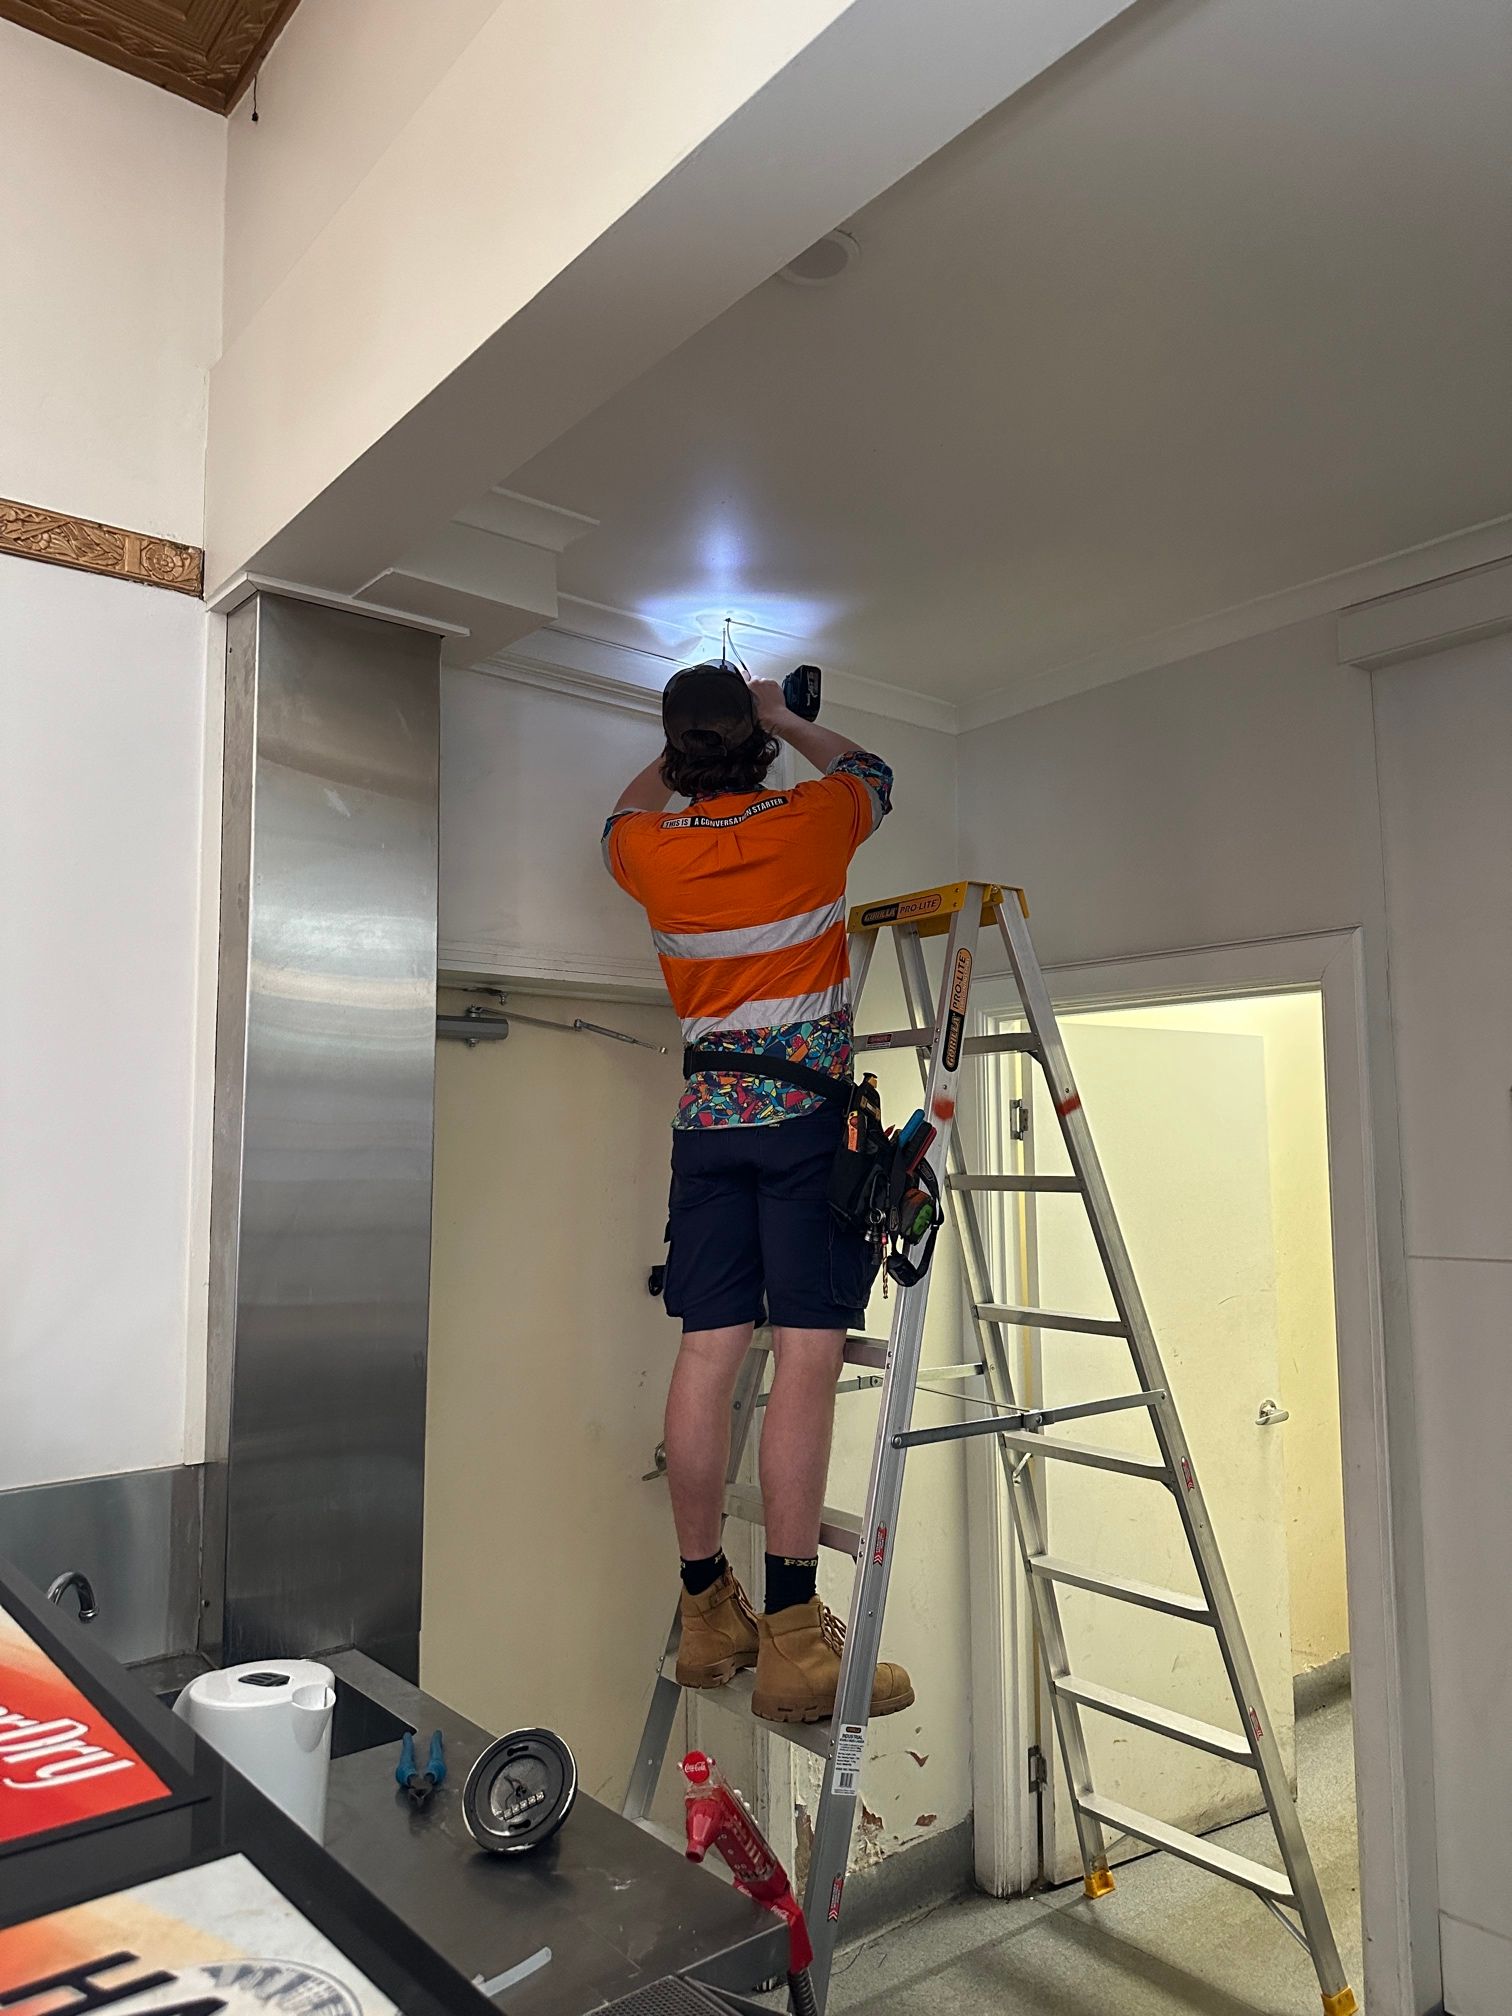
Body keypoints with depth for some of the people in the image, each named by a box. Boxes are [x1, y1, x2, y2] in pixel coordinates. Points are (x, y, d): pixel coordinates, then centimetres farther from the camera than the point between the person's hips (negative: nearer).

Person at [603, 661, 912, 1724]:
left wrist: (685, 743, 43)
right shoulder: (811, 824, -1)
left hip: (708, 1118, 4)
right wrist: (785, 718, 36)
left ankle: (707, 1613, 16)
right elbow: (875, 775, 23)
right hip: (809, 1115, -4)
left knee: (709, 1352, 5)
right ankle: (792, 1638, -5)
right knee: (808, 1354, -6)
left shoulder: (652, 850, 5)